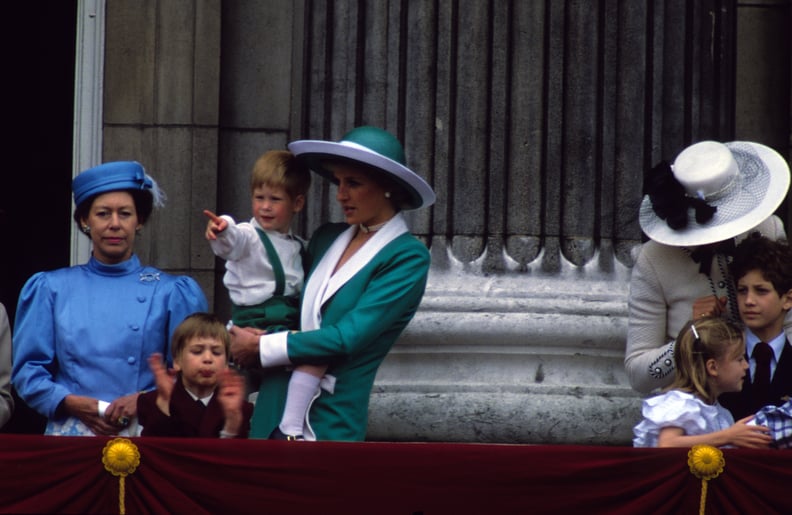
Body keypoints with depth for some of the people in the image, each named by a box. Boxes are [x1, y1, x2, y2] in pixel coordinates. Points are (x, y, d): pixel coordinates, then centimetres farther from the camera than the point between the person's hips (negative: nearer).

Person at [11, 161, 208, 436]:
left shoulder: (171, 292, 10)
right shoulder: (51, 288, 13)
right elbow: (27, 371, 10)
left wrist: (146, 400, -10)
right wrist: (76, 404, -7)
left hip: (145, 435, -1)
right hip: (71, 432, 1)